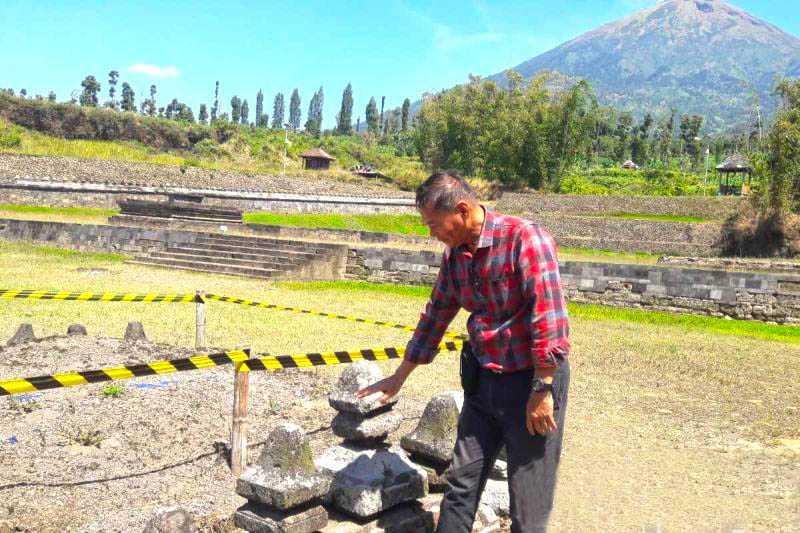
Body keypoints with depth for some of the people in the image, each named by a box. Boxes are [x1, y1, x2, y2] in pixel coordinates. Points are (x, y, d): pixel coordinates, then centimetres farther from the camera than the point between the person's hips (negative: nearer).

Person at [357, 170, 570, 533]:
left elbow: (550, 319, -23)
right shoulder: (454, 255, 4)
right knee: (461, 483, 13)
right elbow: (435, 316, 15)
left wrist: (542, 391, -21)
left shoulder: (524, 239, -19)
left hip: (534, 381, -6)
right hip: (482, 380, 7)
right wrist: (399, 377, 22)